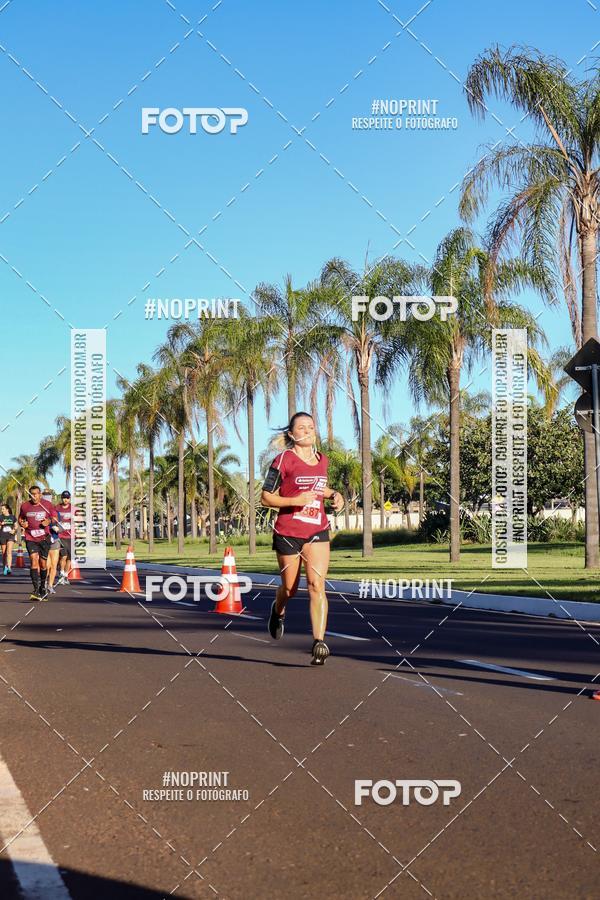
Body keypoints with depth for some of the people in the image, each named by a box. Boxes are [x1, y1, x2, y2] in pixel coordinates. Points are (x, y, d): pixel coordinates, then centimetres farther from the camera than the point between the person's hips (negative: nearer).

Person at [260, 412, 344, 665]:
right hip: (287, 532, -3)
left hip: (317, 532, 3)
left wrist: (334, 495, 9)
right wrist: (296, 500, -21)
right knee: (290, 588, 12)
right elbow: (266, 498, -7)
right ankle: (278, 611, 48)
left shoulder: (322, 460, 10)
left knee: (317, 586, -13)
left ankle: (319, 643, -17)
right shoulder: (283, 460, -7)